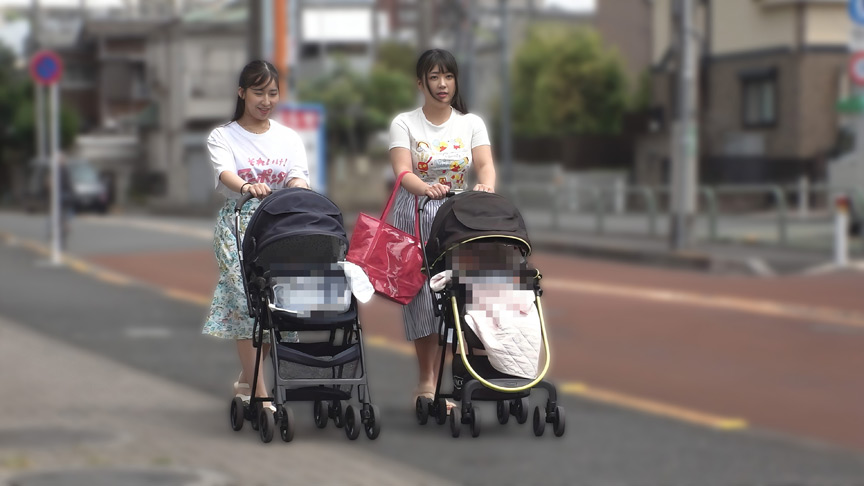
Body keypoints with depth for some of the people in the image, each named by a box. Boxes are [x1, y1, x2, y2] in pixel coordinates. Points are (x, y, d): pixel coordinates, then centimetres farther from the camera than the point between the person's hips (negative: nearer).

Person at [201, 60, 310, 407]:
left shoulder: (289, 138, 11)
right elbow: (225, 173, -18)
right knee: (248, 300, -12)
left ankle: (247, 380, 19)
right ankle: (257, 391, -8)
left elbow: (299, 177, -5)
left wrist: (298, 188, -30)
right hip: (238, 224, -3)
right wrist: (247, 187, -41)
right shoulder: (223, 137, 2)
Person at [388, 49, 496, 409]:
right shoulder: (405, 124, 0)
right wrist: (426, 187, -36)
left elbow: (485, 164, -8)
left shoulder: (471, 123, 7)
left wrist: (486, 185, -32)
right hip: (414, 216, -2)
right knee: (421, 295, -10)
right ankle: (428, 382, -3)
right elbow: (402, 172, -14)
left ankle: (428, 384, 5)